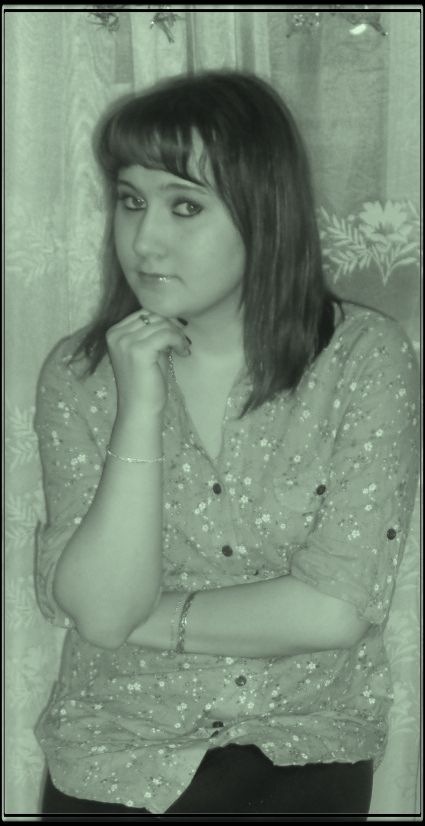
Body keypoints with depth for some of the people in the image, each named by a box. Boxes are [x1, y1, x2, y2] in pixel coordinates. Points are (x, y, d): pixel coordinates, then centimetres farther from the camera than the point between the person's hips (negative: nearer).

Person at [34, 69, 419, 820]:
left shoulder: (364, 356, -7)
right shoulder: (80, 374, -2)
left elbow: (336, 609, -12)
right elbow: (98, 610, -11)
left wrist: (156, 618, -7)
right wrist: (141, 409, -18)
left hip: (305, 754, -1)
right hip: (117, 762, 1)